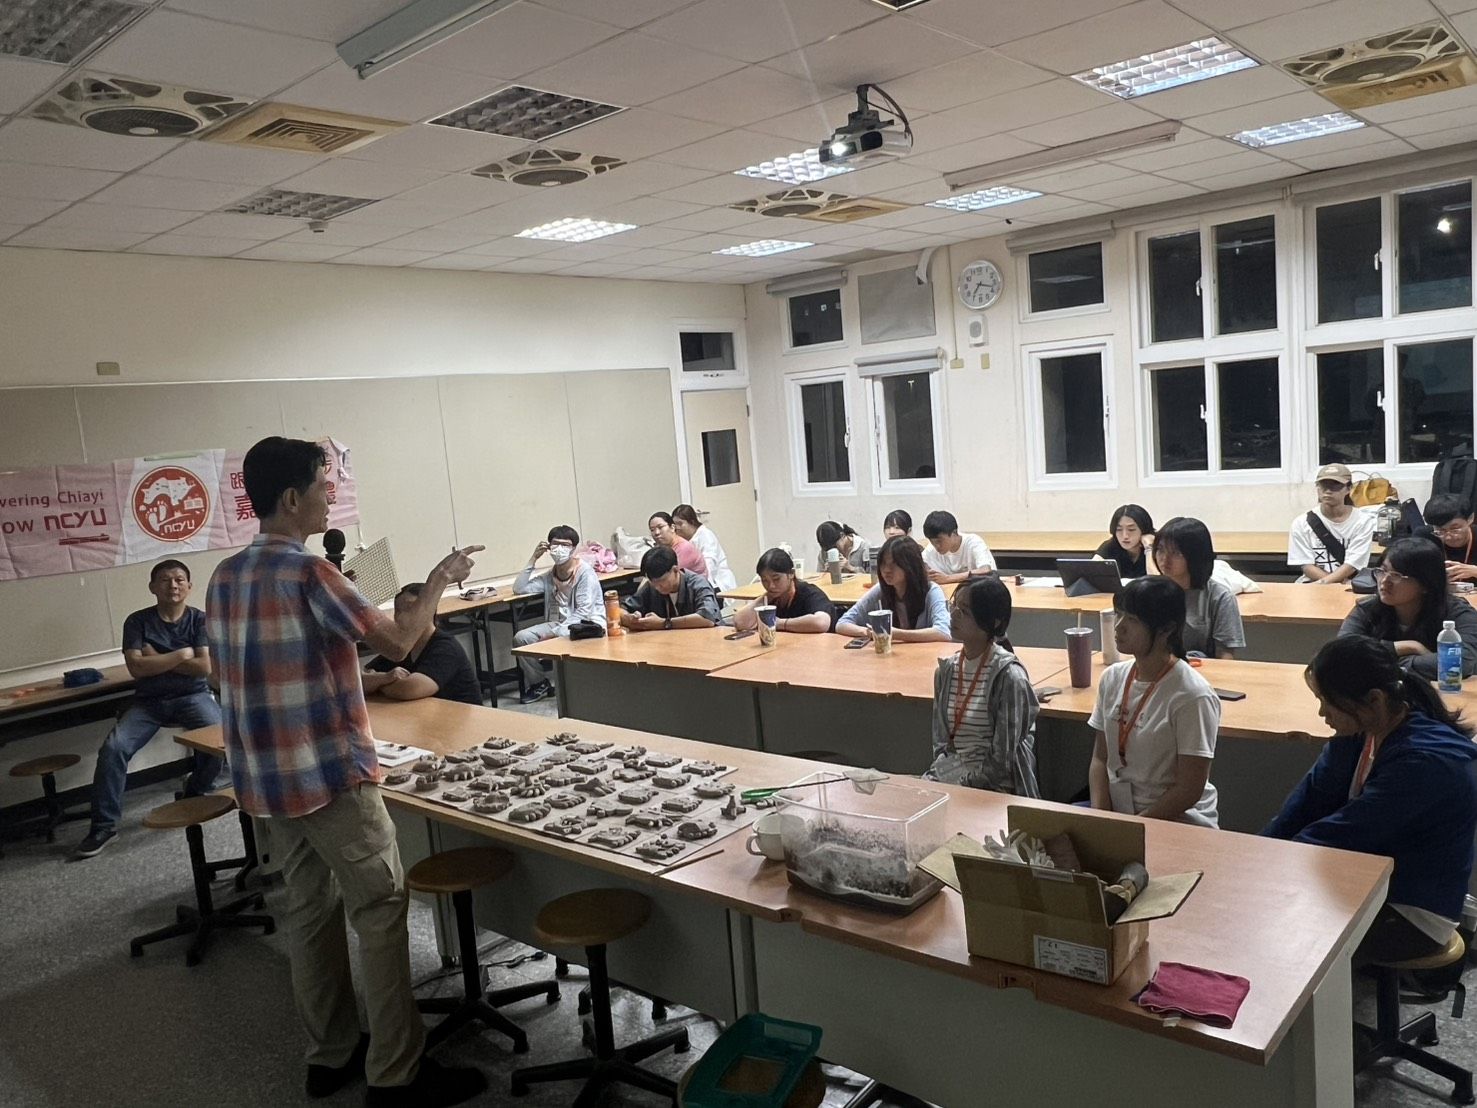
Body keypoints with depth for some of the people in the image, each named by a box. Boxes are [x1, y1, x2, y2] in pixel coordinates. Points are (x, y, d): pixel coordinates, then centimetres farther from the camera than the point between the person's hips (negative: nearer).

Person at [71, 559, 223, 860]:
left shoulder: (200, 619, 0)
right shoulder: (137, 621, 1)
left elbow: (204, 667, -11)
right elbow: (136, 668, -11)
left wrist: (157, 659, -9)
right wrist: (180, 655, -10)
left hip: (192, 696, -1)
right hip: (148, 701, 1)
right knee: (113, 747, -22)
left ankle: (195, 794, 1)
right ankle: (103, 825, -8)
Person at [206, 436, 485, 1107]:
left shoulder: (225, 577, 8)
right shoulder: (305, 572, -18)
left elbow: (230, 674, 17)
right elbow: (397, 642, -14)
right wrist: (438, 580, 0)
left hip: (264, 775, 9)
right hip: (329, 773, -8)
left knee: (311, 908, 16)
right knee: (380, 911, -1)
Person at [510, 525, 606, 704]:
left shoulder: (585, 572, -9)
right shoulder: (550, 576, 12)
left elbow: (583, 612, -17)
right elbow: (519, 588, 5)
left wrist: (555, 633, -23)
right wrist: (533, 559, 2)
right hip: (558, 625, 7)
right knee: (521, 638, -12)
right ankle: (538, 683, 5)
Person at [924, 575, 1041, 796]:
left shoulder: (1008, 676, -14)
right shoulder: (947, 670, 6)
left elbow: (1002, 761, -13)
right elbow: (941, 742, 11)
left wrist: (958, 786, -14)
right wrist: (934, 777, -4)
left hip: (995, 786, -6)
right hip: (947, 777, 6)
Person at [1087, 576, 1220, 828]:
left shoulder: (1192, 697, -14)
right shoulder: (1112, 678, 3)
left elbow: (1190, 790, -13)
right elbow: (1100, 759, 8)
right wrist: (1100, 816, -7)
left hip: (1178, 821, -6)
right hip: (1115, 810, 6)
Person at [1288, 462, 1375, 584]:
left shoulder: (1363, 521, -1)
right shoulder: (1301, 523, 1)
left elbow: (1352, 565, -7)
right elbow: (1307, 566, -3)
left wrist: (1322, 583, -21)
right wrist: (1340, 581, -16)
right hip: (1312, 585, 2)